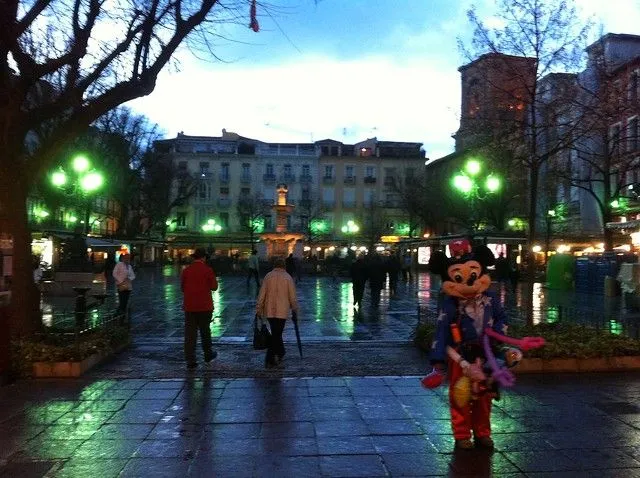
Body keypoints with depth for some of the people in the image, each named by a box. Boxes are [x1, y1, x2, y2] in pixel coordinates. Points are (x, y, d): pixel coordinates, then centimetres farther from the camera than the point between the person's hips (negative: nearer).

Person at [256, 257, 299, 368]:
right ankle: (270, 360, -1)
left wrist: (258, 310, 6)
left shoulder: (268, 276, 1)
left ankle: (280, 353, 30)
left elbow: (261, 294, 0)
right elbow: (293, 297, 0)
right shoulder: (288, 277, -2)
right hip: (282, 312, -2)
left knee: (276, 333, 19)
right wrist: (295, 312, 10)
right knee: (276, 334, 2)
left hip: (269, 311, 2)